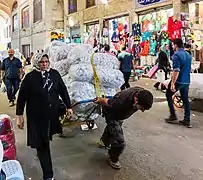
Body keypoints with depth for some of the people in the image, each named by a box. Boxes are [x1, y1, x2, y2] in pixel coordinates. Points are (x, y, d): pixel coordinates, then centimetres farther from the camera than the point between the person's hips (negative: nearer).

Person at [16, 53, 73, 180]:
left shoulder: (55, 74, -2)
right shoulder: (30, 77, -11)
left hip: (52, 114, 3)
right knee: (41, 144, 0)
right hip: (36, 116, -3)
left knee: (45, 141, 20)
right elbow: (22, 97, -6)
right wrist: (19, 115, -5)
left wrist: (68, 106, 8)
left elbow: (63, 90, 7)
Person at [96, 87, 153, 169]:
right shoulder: (121, 103, -49)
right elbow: (106, 102, -28)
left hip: (120, 113, 7)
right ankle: (113, 159, 18)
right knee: (119, 142, -13)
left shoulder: (142, 93, -29)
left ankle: (104, 142, 65)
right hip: (111, 114, -7)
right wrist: (99, 101, -7)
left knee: (111, 127, 34)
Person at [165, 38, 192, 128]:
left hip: (178, 81, -7)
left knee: (168, 95, 12)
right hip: (187, 81, 7)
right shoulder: (188, 55, 12)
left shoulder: (176, 55, -14)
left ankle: (173, 116, 9)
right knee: (185, 99, 11)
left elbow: (176, 71, -22)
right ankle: (187, 120, 11)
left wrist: (172, 83, -23)